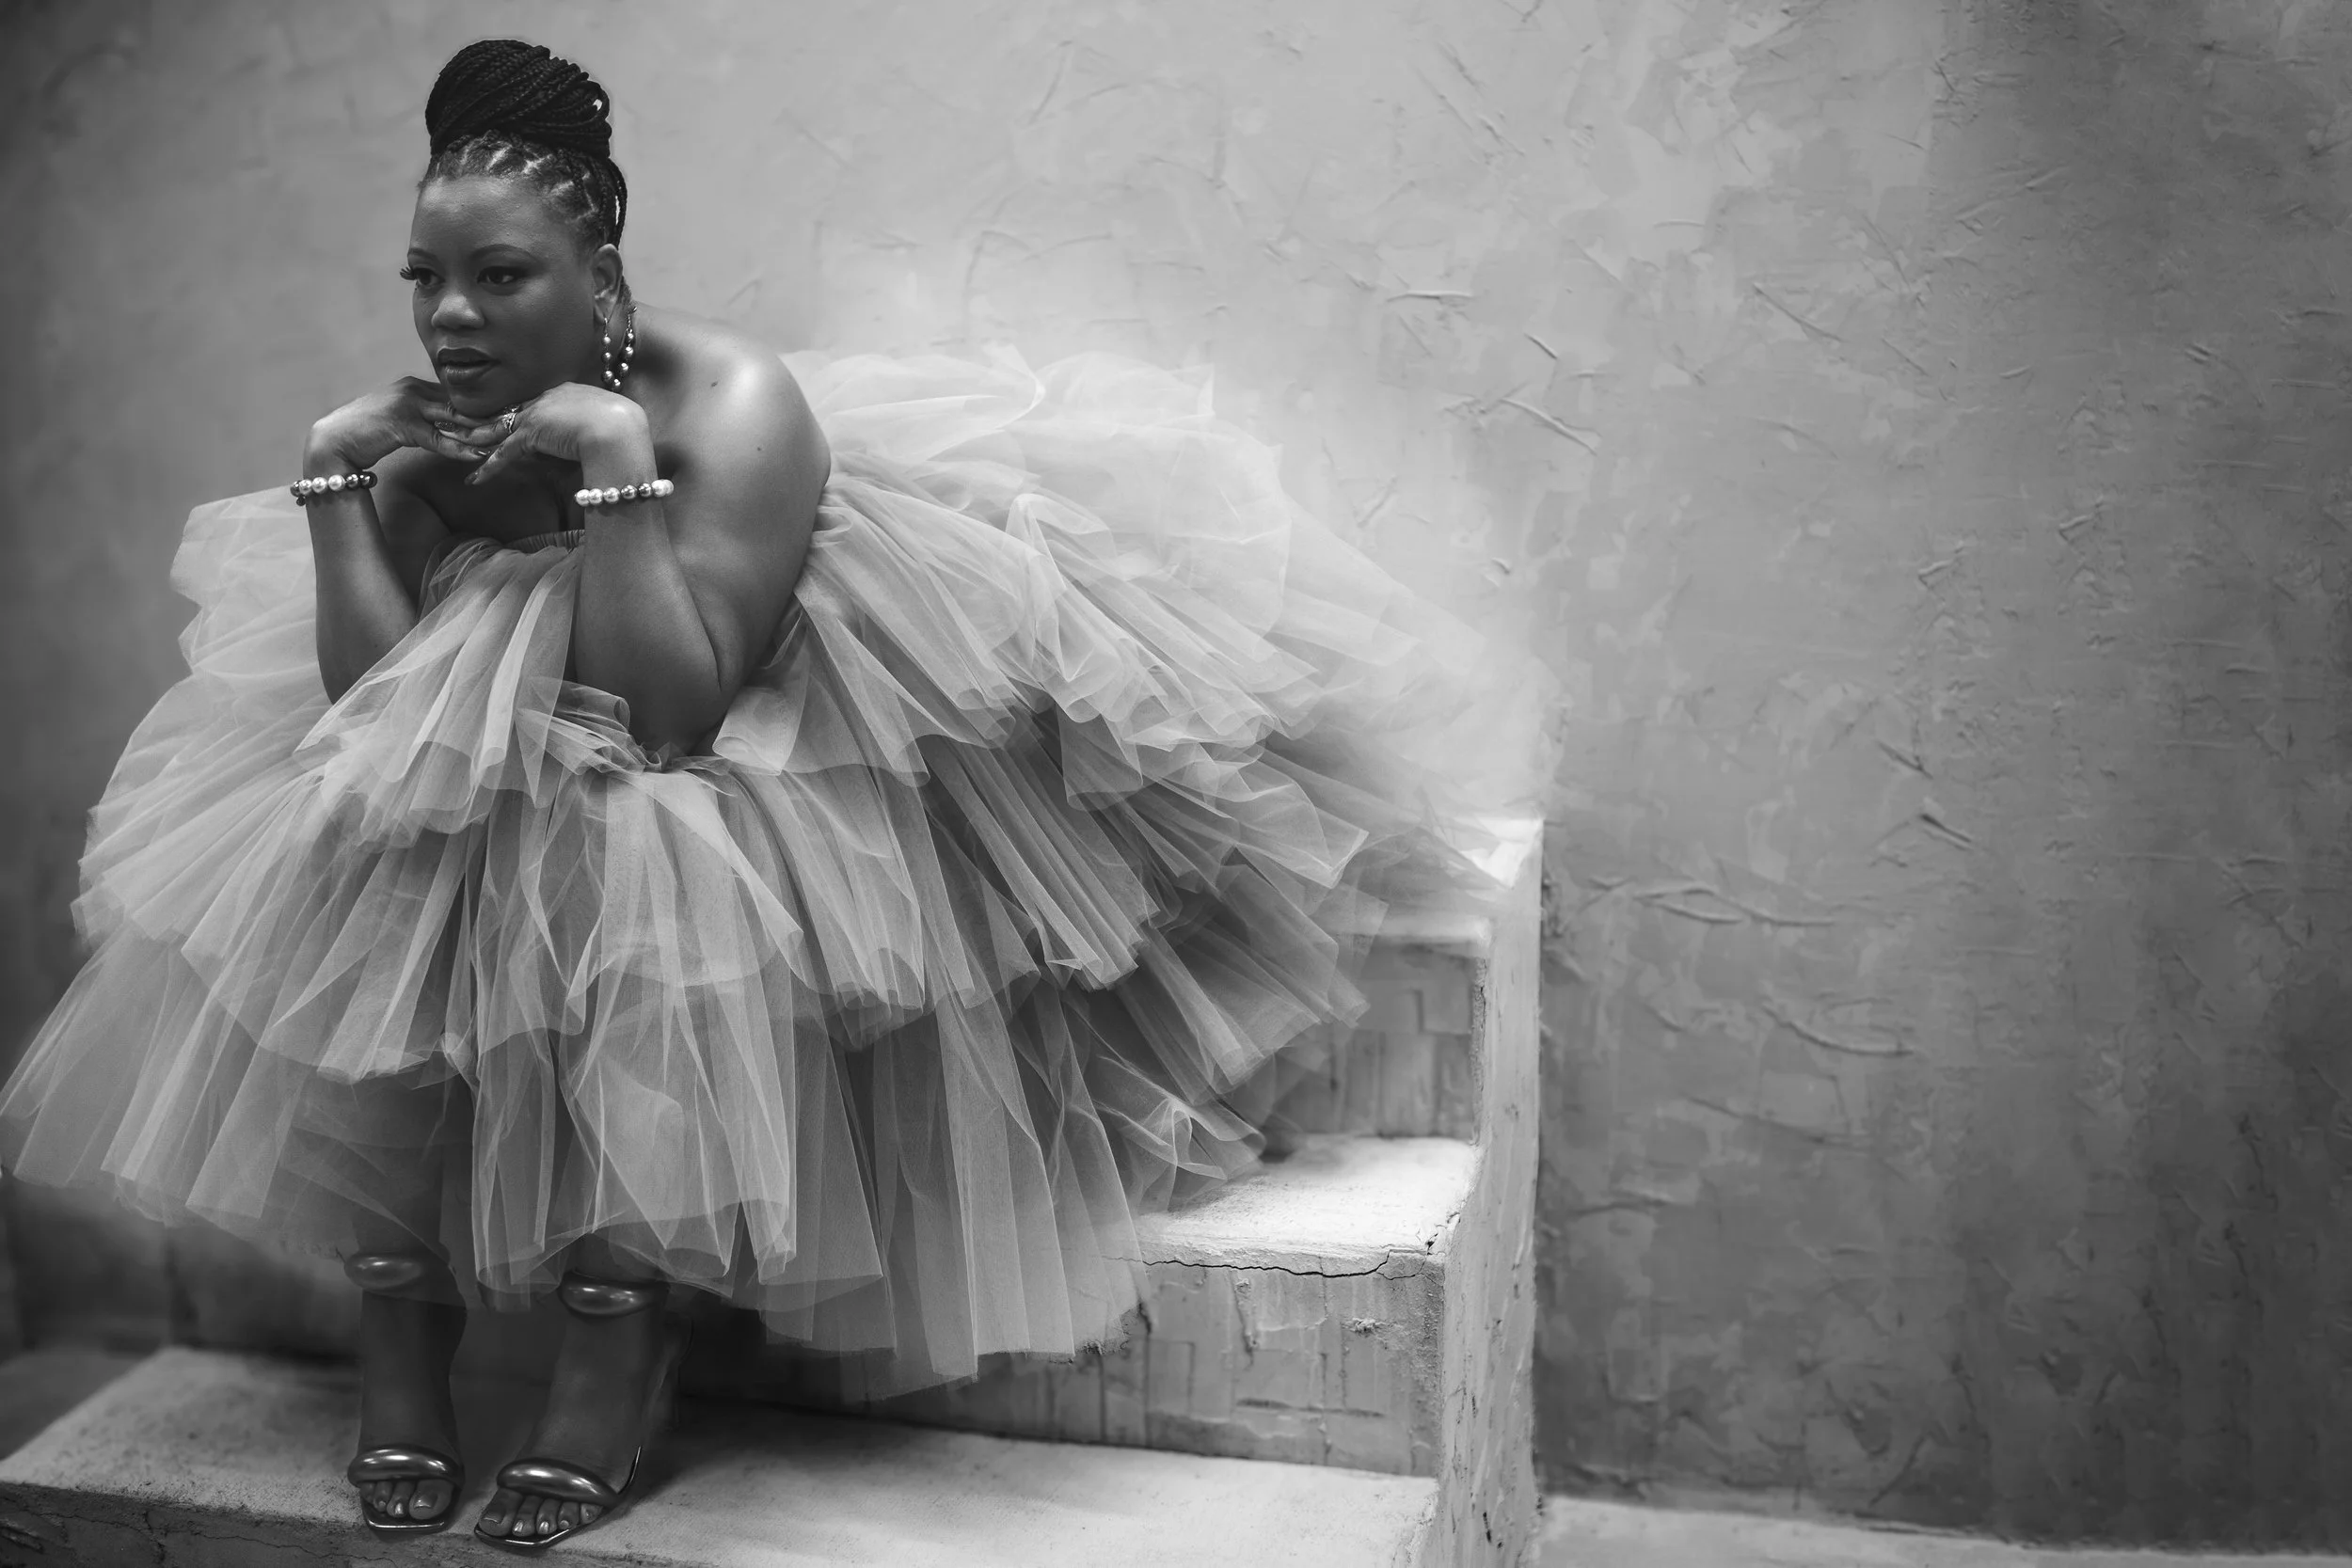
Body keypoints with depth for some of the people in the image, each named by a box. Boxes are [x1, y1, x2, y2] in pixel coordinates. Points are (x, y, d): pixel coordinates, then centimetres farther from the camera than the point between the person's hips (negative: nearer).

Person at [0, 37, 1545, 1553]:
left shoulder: (731, 406, -21)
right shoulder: (438, 429, -4)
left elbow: (673, 714, -29)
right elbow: (370, 701, -10)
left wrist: (615, 460, -33)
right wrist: (335, 479, -15)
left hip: (725, 797, -5)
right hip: (491, 799, 6)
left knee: (633, 891, -34)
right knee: (354, 875, -20)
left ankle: (621, 1344, -21)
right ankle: (399, 1332, -12)